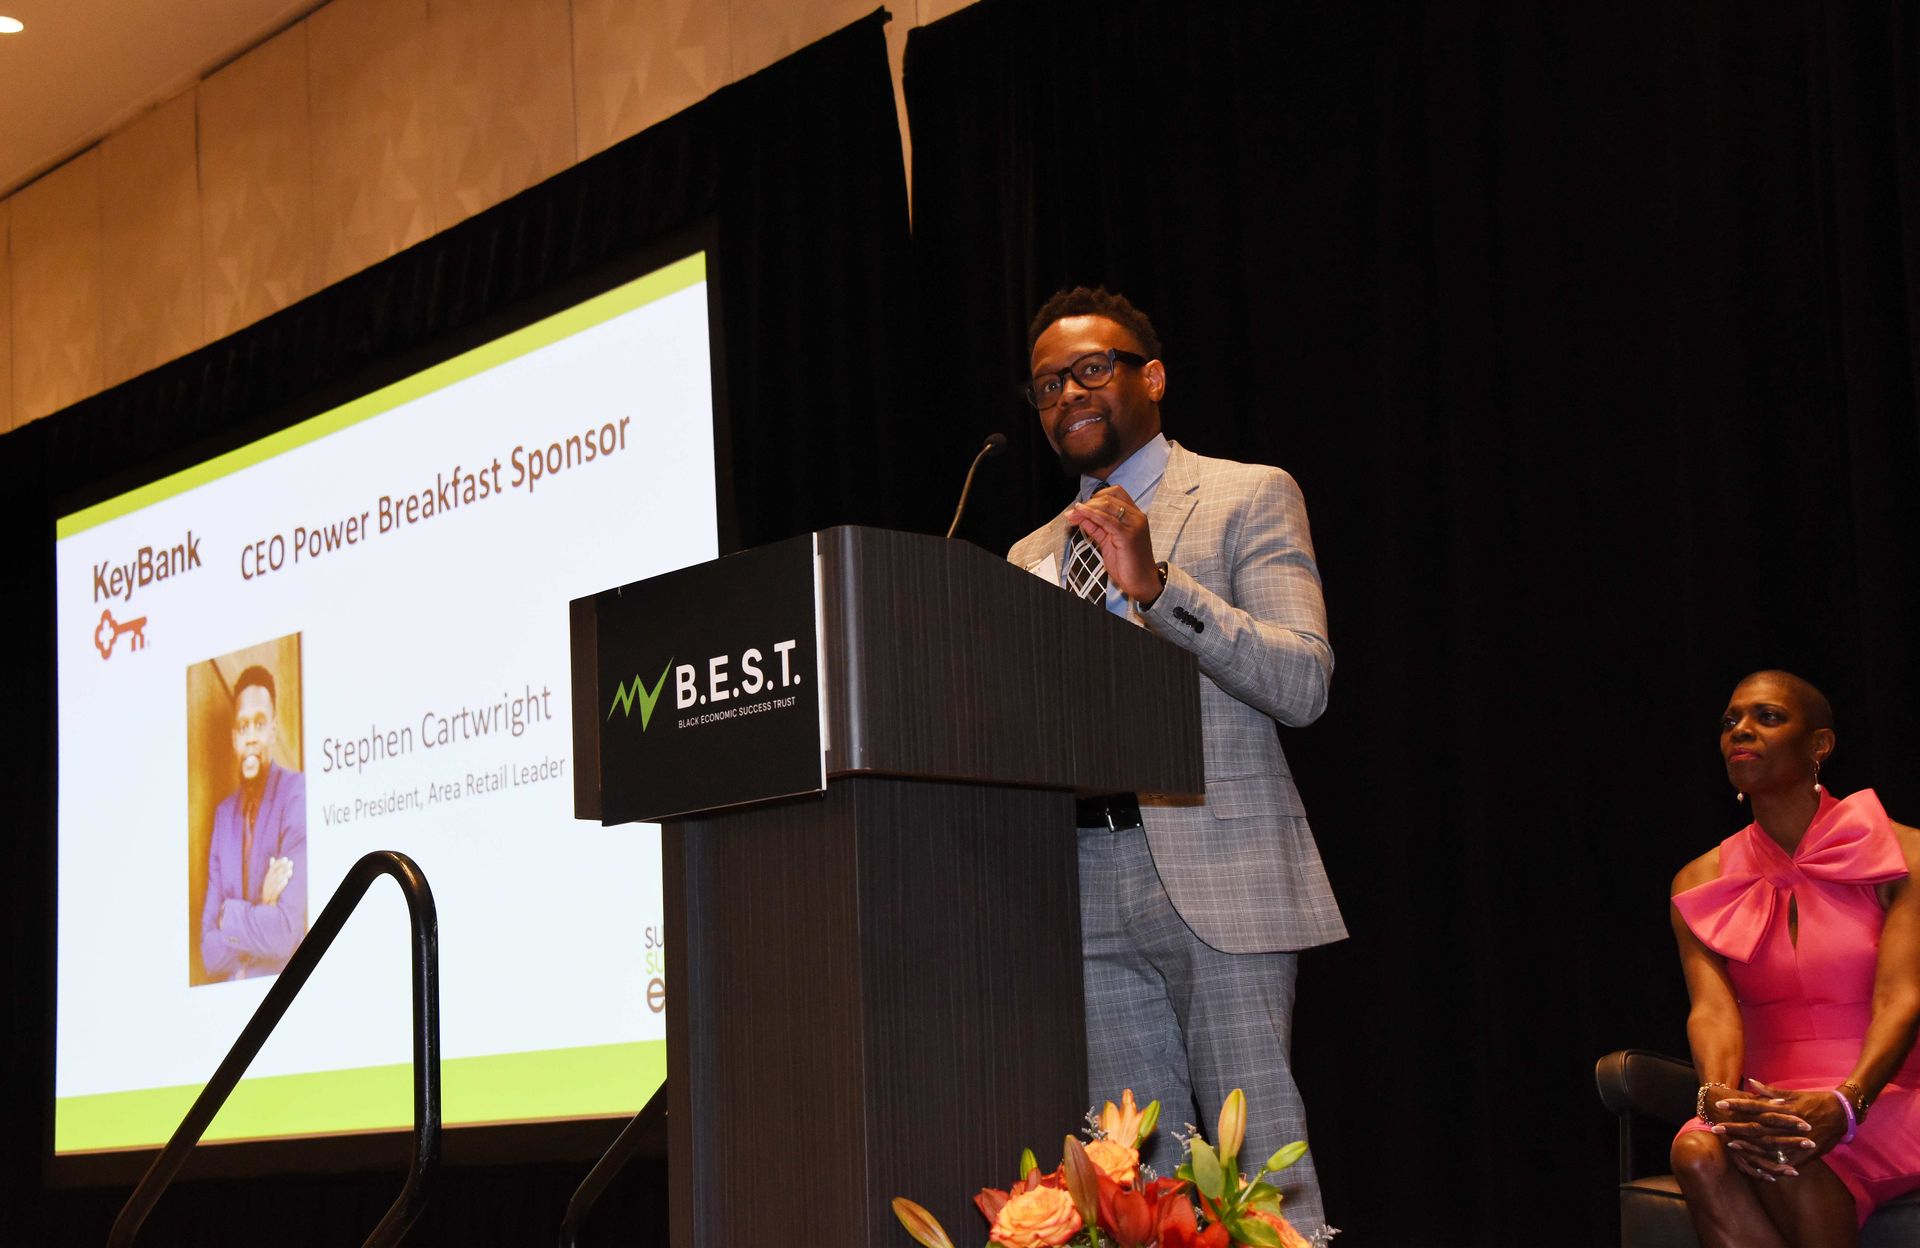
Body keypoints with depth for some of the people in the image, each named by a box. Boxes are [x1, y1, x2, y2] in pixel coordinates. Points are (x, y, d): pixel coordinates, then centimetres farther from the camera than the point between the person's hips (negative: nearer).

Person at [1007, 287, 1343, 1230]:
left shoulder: (1249, 498, 5)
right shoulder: (1031, 559, 21)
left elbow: (1303, 684, -8)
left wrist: (1156, 585, -17)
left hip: (1215, 870, -5)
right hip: (1084, 888, 5)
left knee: (1260, 1164, -8)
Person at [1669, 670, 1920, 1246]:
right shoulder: (1701, 883, 9)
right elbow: (1712, 1008, -7)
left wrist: (1844, 1105, -33)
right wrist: (1719, 1099, -31)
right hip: (1766, 1106, 3)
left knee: (1788, 1153, -36)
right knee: (1697, 1151, -32)